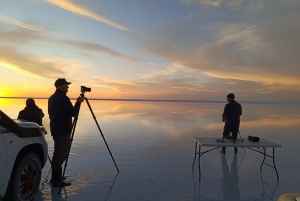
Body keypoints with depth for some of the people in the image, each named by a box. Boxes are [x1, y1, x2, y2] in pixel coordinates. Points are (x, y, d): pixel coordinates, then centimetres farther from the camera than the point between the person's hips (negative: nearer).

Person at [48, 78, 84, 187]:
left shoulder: (52, 98, 14)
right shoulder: (63, 98, -16)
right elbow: (73, 113, -16)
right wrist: (78, 102, -3)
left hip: (56, 129, 10)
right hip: (63, 131, -10)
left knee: (58, 154, 17)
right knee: (60, 155, -3)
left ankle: (56, 178, 27)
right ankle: (56, 181, 4)